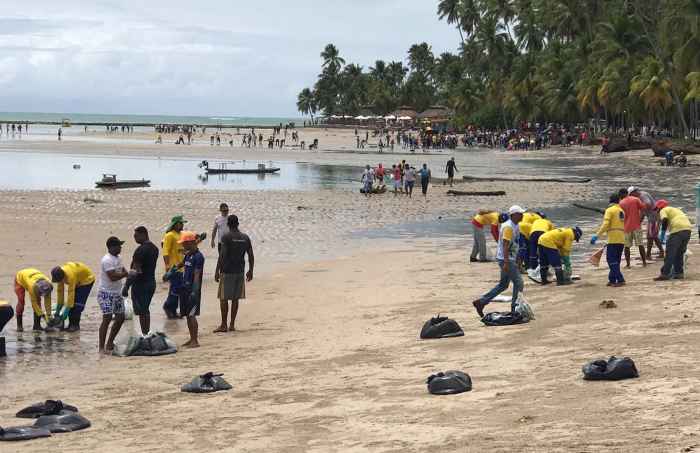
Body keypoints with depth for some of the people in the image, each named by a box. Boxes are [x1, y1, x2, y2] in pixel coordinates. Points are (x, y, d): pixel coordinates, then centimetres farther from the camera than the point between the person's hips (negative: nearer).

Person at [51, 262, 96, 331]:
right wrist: (57, 312, -7)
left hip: (86, 279, -7)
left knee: (77, 304, -16)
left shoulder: (70, 276, -39)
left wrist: (64, 314, -34)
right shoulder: (60, 275, -16)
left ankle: (76, 325, -9)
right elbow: (60, 292, -9)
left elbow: (71, 294, -37)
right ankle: (71, 324, 3)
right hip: (77, 281, 7)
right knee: (72, 303, -3)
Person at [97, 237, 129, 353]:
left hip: (117, 293, 9)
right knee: (107, 318, -13)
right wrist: (126, 274, -19)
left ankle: (110, 343, 21)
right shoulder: (107, 260, -18)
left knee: (120, 317, 9)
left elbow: (123, 271, 14)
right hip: (106, 293, -9)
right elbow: (113, 277, -26)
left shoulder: (118, 258, 12)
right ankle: (102, 347, -10)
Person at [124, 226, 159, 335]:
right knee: (146, 310, 18)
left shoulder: (141, 250, -20)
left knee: (142, 312, -3)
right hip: (151, 282, 9)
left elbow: (135, 272, -23)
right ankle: (147, 334, 23)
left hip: (141, 284, -9)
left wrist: (126, 287, -20)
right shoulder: (154, 248, 8)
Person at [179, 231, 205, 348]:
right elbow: (183, 266, 27)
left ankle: (195, 341, -6)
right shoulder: (187, 255, 12)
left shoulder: (198, 256, -14)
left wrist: (194, 292, -23)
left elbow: (197, 275, -19)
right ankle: (192, 339, 19)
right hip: (185, 288, 9)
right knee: (187, 315, 11)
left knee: (191, 315, -9)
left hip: (193, 289, -9)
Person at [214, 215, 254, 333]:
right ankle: (232, 325, 11)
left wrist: (217, 271, -10)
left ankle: (223, 325, 1)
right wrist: (250, 271, 18)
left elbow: (222, 255, -15)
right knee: (235, 298, 10)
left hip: (227, 272, -5)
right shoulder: (245, 238, 5)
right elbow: (251, 256, 7)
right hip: (240, 272, 5)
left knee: (224, 298, 2)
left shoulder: (226, 237, -10)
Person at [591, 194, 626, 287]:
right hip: (621, 240, 7)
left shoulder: (609, 210, -3)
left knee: (612, 260, -6)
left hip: (613, 240, -7)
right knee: (616, 261, 14)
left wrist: (597, 236, -15)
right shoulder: (621, 211, 18)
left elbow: (605, 225, -15)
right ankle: (612, 279, 18)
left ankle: (620, 280, -14)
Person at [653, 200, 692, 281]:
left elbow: (665, 220, -9)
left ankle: (665, 274, -7)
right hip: (687, 229, 7)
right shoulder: (675, 209, 34)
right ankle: (679, 273, 16)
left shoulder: (663, 210, 12)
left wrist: (662, 234, -3)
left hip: (677, 229, -7)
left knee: (670, 253, -4)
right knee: (680, 253, 18)